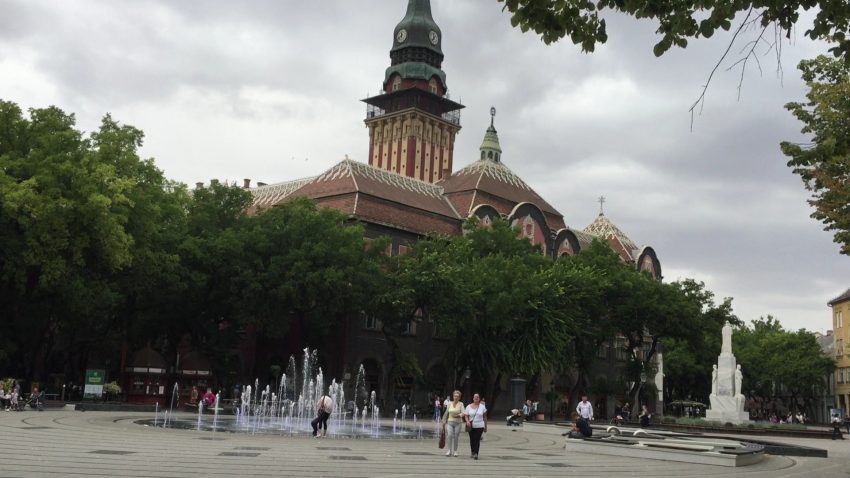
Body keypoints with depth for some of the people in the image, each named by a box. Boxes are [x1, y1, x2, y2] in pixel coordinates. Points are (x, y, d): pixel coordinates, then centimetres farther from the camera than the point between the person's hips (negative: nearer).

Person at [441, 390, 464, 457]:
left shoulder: (461, 404, 1)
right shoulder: (449, 403, 9)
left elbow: (463, 413, -9)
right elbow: (446, 413, 15)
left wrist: (458, 415, -27)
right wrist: (444, 421, 14)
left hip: (458, 422, -1)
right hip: (450, 422, 1)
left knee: (456, 437, 0)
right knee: (449, 435, -15)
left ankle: (455, 451, 11)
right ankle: (449, 450, -15)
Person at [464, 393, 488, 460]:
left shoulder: (482, 406, 5)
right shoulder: (469, 406, 4)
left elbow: (485, 417, 8)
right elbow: (466, 415, 1)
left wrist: (485, 427, 8)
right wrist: (467, 421, -21)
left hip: (479, 426, -1)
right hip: (471, 426, 1)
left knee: (477, 440, -11)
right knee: (472, 440, 9)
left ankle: (476, 454, -16)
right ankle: (472, 452, 30)